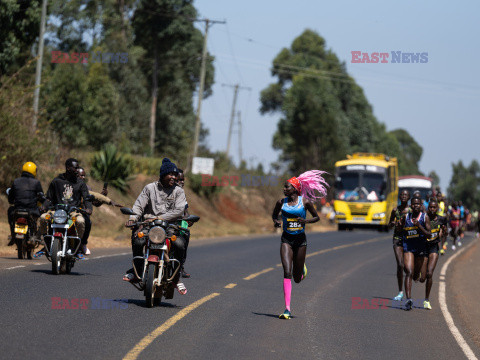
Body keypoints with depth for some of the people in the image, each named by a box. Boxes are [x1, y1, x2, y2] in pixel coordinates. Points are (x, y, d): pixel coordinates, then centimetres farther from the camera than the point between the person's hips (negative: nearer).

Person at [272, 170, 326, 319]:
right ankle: (287, 309, -18)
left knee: (297, 279, 8)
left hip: (300, 240, -1)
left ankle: (302, 270, 48)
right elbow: (274, 214, 20)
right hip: (286, 240, 1)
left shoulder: (305, 202, -4)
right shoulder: (281, 202, 2)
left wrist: (306, 221, -15)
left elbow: (316, 217, 5)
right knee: (287, 273, -16)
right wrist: (276, 221, -3)